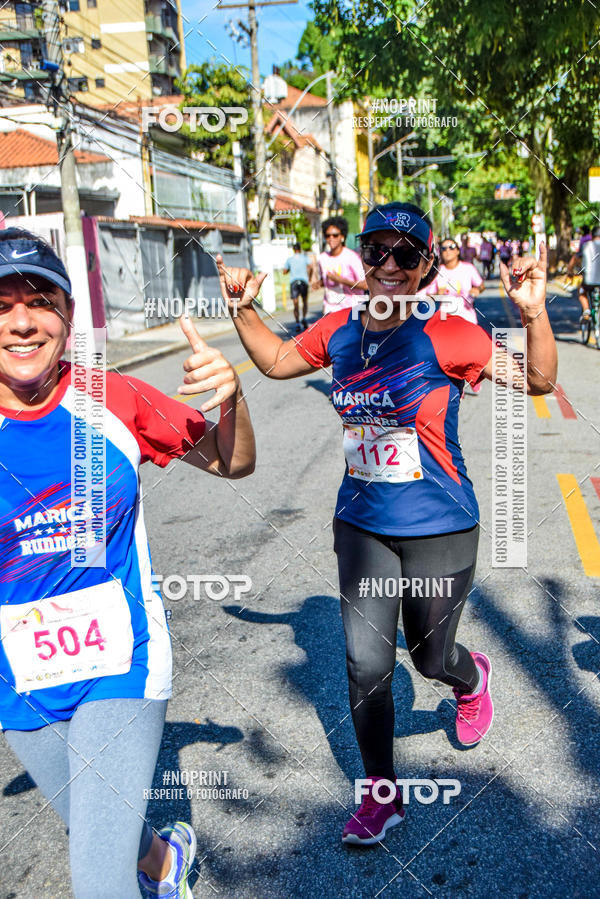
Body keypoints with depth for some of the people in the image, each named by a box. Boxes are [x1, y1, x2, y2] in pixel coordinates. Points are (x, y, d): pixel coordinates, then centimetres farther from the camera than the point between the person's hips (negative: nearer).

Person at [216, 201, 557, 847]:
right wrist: (243, 308, 3)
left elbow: (537, 380, -14)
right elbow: (276, 361, 16)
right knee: (365, 662, 7)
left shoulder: (448, 335, -16)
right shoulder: (339, 331, -2)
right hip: (361, 524, 4)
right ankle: (381, 795, 29)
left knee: (431, 655, 15)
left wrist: (533, 313, -30)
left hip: (438, 529, -3)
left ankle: (472, 678, 55)